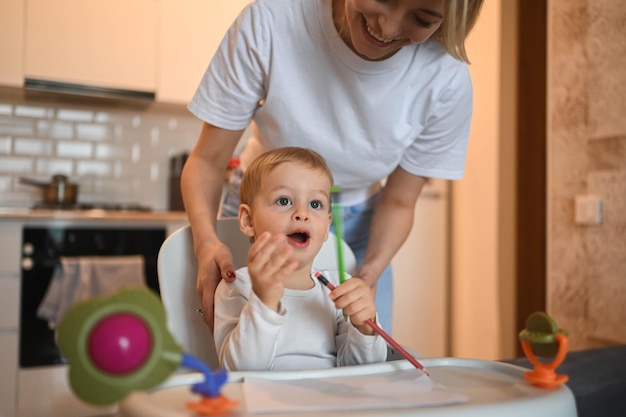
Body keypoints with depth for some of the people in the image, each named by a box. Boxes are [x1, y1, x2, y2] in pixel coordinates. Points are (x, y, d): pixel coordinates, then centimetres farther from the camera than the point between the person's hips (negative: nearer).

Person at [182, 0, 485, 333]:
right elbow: (209, 159, -21)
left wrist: (370, 272, -27)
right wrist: (207, 241, -38)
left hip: (355, 227, 1)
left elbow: (398, 202, -10)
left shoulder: (445, 79, -23)